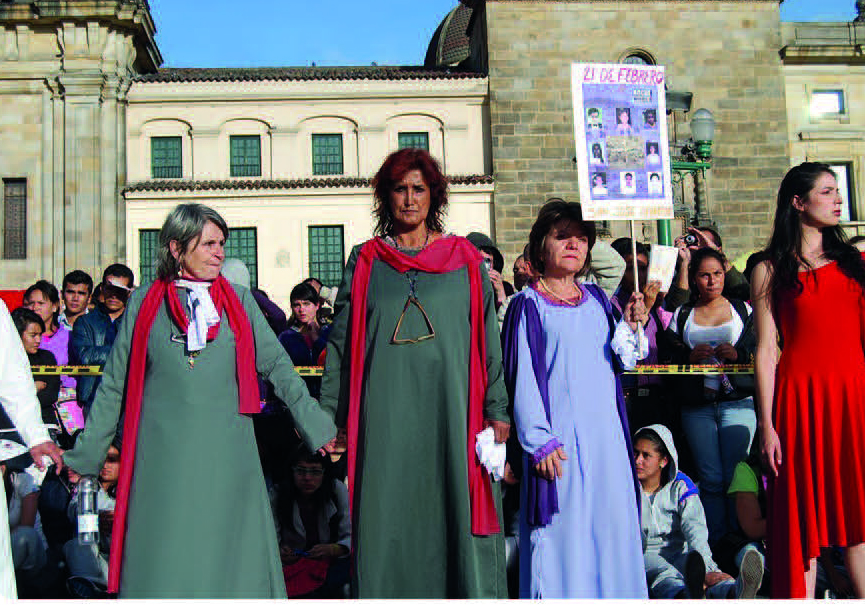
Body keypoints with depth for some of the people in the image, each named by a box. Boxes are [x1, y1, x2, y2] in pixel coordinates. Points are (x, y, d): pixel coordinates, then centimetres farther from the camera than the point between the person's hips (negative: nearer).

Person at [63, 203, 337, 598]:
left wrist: (315, 425, 4)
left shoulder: (239, 300, 10)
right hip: (164, 457, -1)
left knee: (228, 559, 4)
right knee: (162, 562, 0)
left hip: (226, 456, 1)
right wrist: (84, 454, 11)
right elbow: (114, 386, 10)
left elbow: (276, 365, 10)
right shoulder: (145, 302, 6)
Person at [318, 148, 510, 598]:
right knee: (386, 526, 1)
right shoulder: (365, 262, 10)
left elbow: (489, 340, 8)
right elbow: (340, 343, 10)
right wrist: (327, 416, 5)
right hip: (386, 417, 1)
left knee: (457, 521, 1)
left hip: (451, 411, 0)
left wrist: (496, 409, 1)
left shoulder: (466, 260, 9)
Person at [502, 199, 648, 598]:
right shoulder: (528, 305, -3)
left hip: (603, 433, 5)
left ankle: (609, 591, 20)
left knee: (609, 527, 8)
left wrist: (628, 328, -3)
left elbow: (617, 363, 15)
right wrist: (540, 441, -16)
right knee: (562, 533, -3)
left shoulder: (596, 299, 13)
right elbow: (523, 378, -8)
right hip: (558, 437, -5)